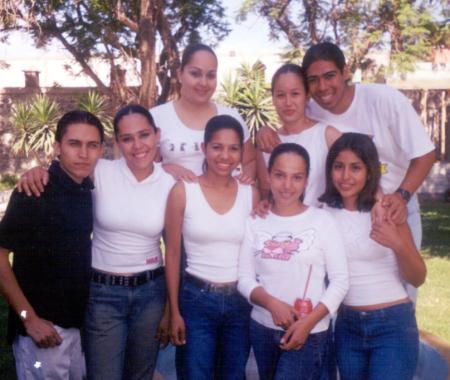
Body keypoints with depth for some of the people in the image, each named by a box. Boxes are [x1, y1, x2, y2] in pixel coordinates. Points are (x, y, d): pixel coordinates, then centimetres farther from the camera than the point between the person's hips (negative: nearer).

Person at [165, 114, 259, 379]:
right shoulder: (183, 191, -6)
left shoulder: (251, 194, 1)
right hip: (197, 300, -2)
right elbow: (173, 253, -2)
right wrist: (174, 310, -4)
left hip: (241, 301, 3)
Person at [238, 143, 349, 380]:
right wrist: (272, 303, -16)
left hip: (310, 334, -3)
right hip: (262, 328, 3)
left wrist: (309, 321, -14)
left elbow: (340, 280, -6)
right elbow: (244, 278, 0)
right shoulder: (255, 222, 0)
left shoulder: (322, 221, -7)